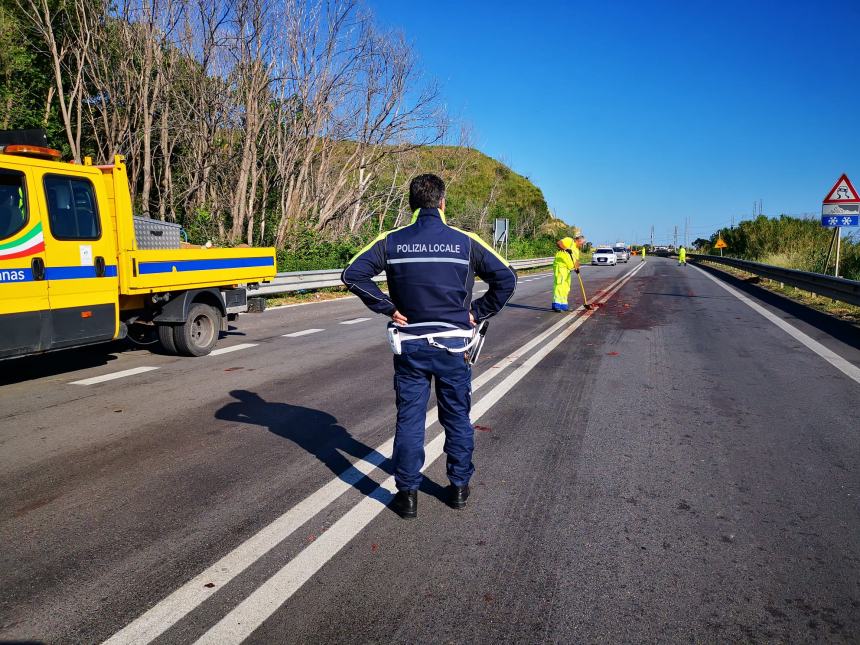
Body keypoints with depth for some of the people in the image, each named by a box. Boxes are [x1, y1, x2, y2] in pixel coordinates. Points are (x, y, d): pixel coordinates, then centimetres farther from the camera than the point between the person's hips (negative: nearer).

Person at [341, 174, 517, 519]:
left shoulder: (391, 241, -2)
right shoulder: (465, 241, -4)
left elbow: (352, 274, -8)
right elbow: (506, 278, -4)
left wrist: (387, 307, -4)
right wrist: (478, 312, 2)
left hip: (409, 347, 0)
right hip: (452, 347, 0)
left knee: (409, 419, 9)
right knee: (457, 418, 15)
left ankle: (407, 494, 16)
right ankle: (459, 487, 28)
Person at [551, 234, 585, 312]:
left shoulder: (577, 250, 24)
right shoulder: (569, 241, 0)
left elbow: (576, 260, 13)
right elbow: (558, 243, -15)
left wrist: (577, 268, -6)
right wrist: (566, 249, -27)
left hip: (568, 269, 10)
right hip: (560, 265, -10)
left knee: (566, 287, 11)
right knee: (560, 284, -16)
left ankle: (563, 305, 18)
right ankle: (556, 304, -20)